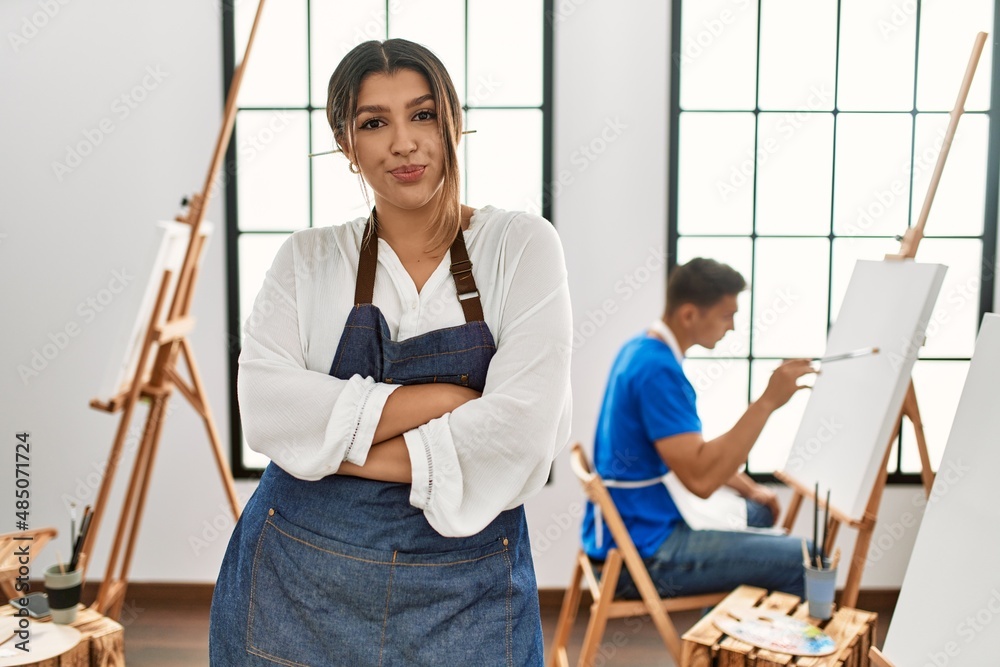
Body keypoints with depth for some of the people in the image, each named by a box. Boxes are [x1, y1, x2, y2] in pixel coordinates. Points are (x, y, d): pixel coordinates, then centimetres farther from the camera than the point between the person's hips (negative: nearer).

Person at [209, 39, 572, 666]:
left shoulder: (522, 245, -4)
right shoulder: (309, 258, 2)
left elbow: (524, 426, -15)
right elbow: (265, 406, -12)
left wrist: (343, 453, -13)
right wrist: (437, 398, -17)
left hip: (464, 596, -1)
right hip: (298, 584, 2)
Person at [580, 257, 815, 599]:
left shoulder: (641, 349, 9)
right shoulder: (657, 369, -23)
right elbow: (700, 478, -30)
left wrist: (746, 487, 13)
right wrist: (767, 401, -28)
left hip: (632, 524, 10)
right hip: (644, 553, -10)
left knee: (761, 512, 30)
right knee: (804, 561, -14)